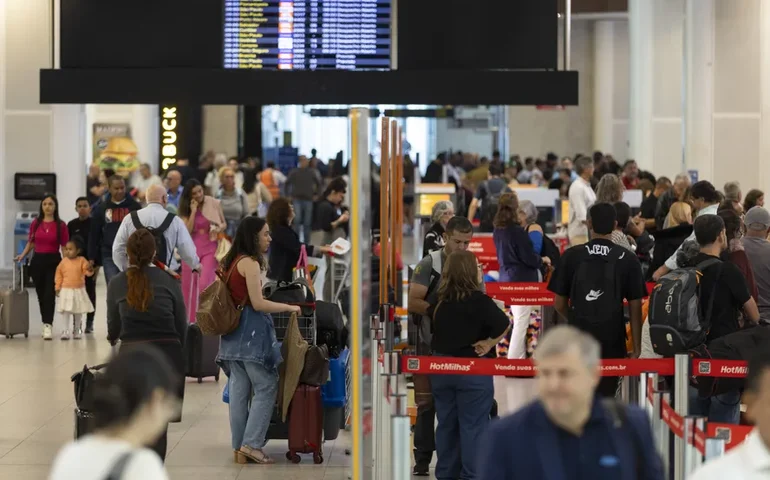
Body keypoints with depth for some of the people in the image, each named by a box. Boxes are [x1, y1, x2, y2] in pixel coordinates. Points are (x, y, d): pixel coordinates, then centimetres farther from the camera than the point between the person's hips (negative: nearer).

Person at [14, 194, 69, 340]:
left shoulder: (61, 225, -2)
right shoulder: (36, 223, 6)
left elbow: (65, 247, -2)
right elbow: (31, 242, 13)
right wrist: (22, 256, 0)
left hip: (53, 261, -3)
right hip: (37, 260, 3)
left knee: (49, 294, -12)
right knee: (41, 294, 8)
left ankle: (48, 326, -17)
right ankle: (46, 324, 19)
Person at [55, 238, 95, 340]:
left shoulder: (82, 260, -6)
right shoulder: (64, 261, -2)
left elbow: (87, 272, -10)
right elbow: (59, 274, 4)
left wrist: (90, 270, -34)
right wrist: (58, 287, 1)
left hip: (79, 290, 0)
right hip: (66, 290, 0)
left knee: (78, 311, 10)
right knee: (65, 311, -4)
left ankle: (77, 330, 22)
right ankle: (65, 331, -2)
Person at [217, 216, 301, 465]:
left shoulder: (232, 262, 14)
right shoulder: (250, 263, -13)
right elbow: (257, 303, -16)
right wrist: (289, 307, -8)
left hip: (235, 331, 9)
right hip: (252, 331, -9)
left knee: (239, 390, 8)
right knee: (266, 387, -4)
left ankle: (239, 447, 9)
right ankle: (251, 444, -9)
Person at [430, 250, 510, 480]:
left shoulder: (439, 300, 2)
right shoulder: (479, 301, -17)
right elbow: (504, 324, -22)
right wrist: (490, 343, -9)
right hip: (472, 370, -6)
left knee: (446, 424, 14)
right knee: (473, 425, 2)